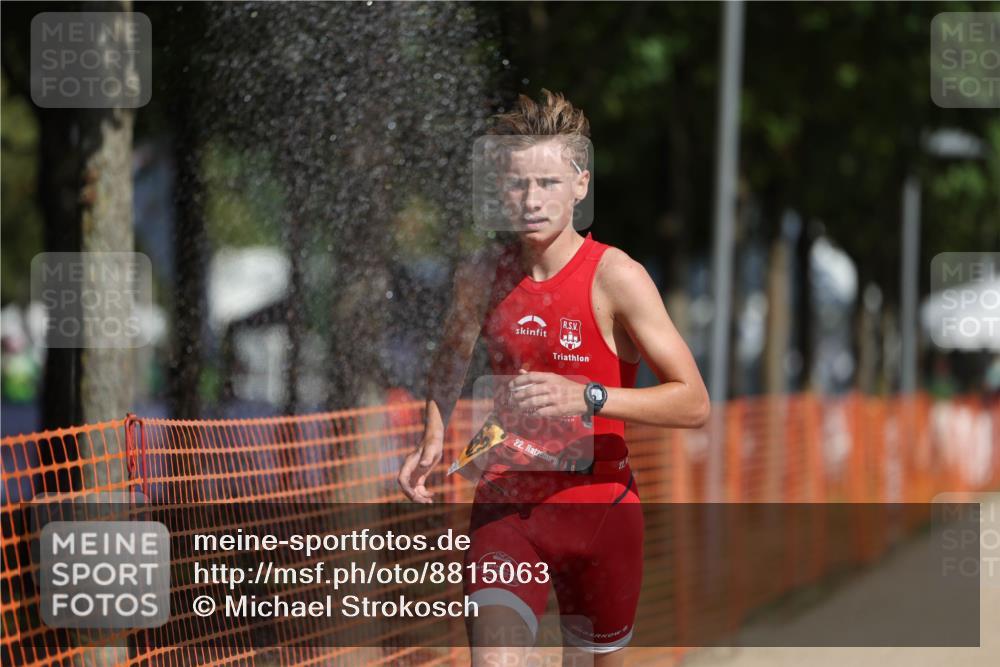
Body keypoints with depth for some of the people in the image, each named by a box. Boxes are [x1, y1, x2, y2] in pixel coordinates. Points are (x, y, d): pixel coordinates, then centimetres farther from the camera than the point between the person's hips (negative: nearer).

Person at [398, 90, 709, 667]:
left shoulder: (616, 278, -12)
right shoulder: (481, 276, 0)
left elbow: (694, 403, -16)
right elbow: (452, 356, 24)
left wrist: (586, 398, -29)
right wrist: (433, 439, 6)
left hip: (599, 506, -1)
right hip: (506, 505, 1)